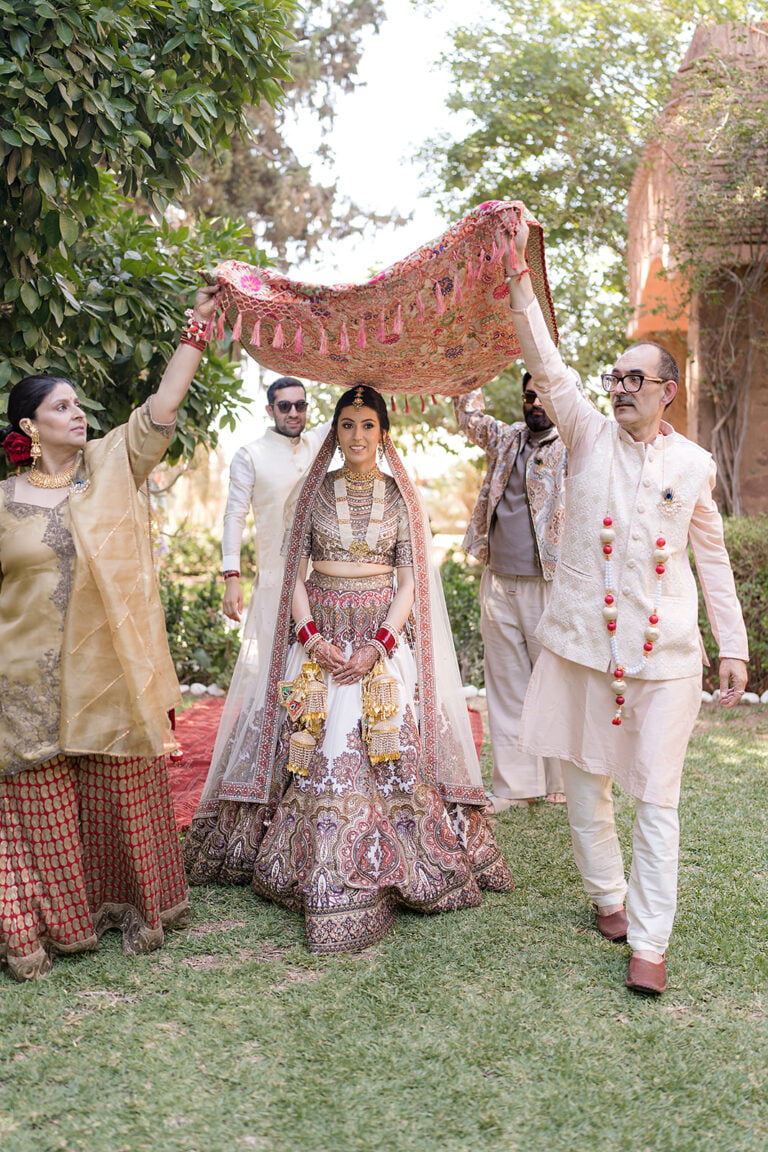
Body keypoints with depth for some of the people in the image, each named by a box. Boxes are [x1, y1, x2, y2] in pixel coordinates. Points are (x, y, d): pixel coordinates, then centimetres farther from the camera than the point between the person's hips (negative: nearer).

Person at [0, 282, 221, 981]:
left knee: (124, 794, 9)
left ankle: (135, 906, 24)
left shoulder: (113, 466, 5)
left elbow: (162, 407, -4)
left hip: (112, 674, 1)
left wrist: (198, 327, -9)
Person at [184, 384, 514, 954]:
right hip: (321, 634, 1)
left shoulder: (401, 496, 4)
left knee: (383, 752, -7)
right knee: (317, 751, -3)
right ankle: (324, 878, 8)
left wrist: (376, 646, -13)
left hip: (384, 635, -1)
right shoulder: (315, 492, 6)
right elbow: (295, 574, 5)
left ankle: (374, 871, 7)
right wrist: (311, 636, -10)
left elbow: (409, 581, -1)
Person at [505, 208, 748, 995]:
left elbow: (712, 556, 10)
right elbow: (546, 366, -8)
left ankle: (648, 941, 9)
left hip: (665, 650, -1)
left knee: (657, 798, 0)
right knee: (584, 781, 12)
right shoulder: (589, 435, 3)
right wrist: (519, 277, -18)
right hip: (583, 639, 1)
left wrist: (734, 645, 8)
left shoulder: (693, 463, 4)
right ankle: (607, 895, 34)